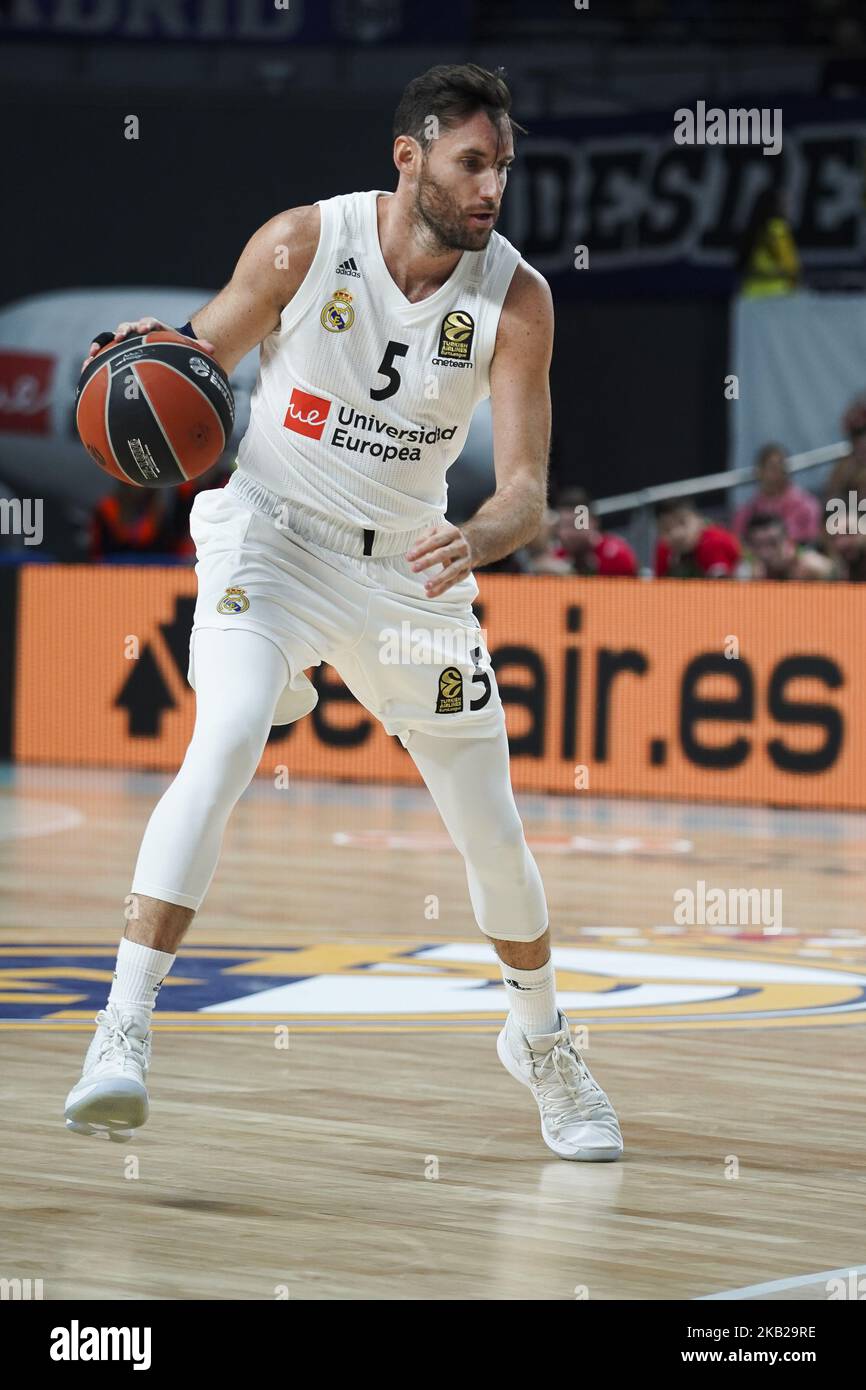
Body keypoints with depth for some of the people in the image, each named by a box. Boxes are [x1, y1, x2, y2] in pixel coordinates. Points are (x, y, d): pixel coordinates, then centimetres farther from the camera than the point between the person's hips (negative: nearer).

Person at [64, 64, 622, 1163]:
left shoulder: (515, 298, -12)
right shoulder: (302, 246, -15)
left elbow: (526, 487, -15)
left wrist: (478, 538, -37)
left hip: (411, 568, 3)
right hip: (273, 535, -2)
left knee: (493, 835, 7)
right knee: (225, 742, -30)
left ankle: (540, 1039, 37)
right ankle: (122, 1032, -32)